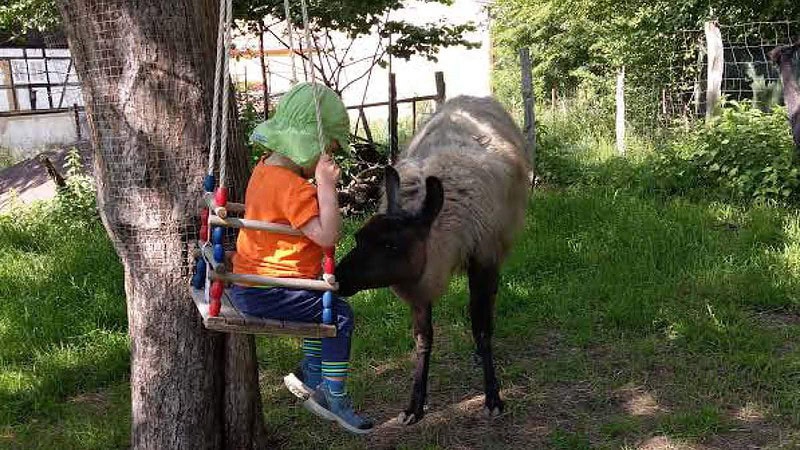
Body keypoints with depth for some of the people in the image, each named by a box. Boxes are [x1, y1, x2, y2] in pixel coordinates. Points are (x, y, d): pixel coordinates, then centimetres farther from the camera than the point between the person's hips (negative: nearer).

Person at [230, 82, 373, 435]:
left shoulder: (265, 167, 7)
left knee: (324, 306, 25)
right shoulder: (293, 187, -25)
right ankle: (335, 399, 2)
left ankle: (309, 374, 33)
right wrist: (327, 186, -30)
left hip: (249, 283, 10)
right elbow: (328, 236, -31)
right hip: (262, 293, -10)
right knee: (340, 315, -8)